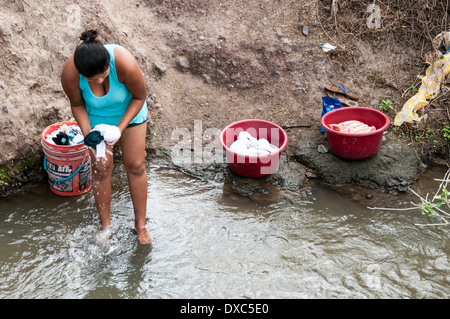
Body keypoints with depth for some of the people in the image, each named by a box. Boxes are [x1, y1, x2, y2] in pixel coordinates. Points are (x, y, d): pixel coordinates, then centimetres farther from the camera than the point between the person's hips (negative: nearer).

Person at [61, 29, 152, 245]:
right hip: (95, 118, 1)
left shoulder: (125, 64, -40)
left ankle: (141, 223, 20)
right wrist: (88, 134, -26)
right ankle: (105, 224, 24)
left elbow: (140, 97, -21)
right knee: (101, 168, 5)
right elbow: (77, 104, -13)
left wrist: (120, 128, -28)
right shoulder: (70, 74, -34)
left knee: (135, 165, 3)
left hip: (129, 112, -1)